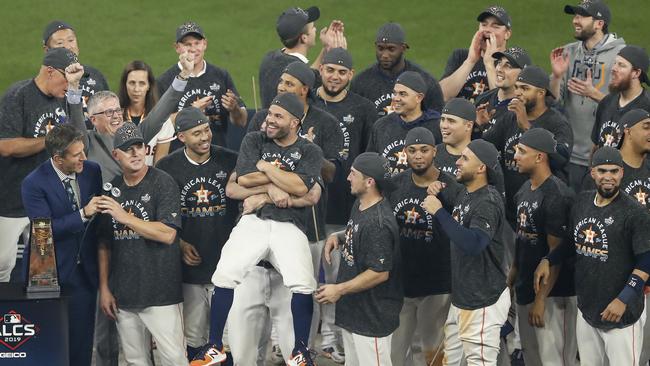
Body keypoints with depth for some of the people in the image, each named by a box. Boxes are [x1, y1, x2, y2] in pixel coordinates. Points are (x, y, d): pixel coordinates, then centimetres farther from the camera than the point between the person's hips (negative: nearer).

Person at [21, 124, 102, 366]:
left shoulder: (92, 171, 0)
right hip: (52, 271, -4)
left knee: (82, 344, 6)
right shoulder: (34, 183, -15)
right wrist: (83, 214, -26)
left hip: (85, 270, 4)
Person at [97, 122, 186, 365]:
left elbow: (167, 234, -15)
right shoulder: (112, 189, 11)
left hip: (160, 293, -5)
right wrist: (104, 288, 10)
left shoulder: (163, 183, -4)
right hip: (123, 295, 5)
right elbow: (104, 244, 15)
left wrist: (124, 217, -15)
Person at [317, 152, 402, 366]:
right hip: (352, 309, 10)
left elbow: (380, 273, -24)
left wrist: (339, 290, -18)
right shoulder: (359, 206, 6)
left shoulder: (378, 223, -25)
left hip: (373, 316, -10)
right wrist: (338, 237, 4)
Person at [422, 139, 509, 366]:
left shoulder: (488, 202, -20)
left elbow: (473, 243, -35)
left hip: (483, 301, -10)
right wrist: (437, 197, 6)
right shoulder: (464, 194, 10)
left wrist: (439, 211, -29)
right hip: (462, 295, 10)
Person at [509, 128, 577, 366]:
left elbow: (556, 253, -20)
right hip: (526, 288, 9)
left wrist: (541, 299, -20)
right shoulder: (525, 190, 8)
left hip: (552, 293, -9)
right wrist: (513, 273, 19)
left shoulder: (556, 196, -20)